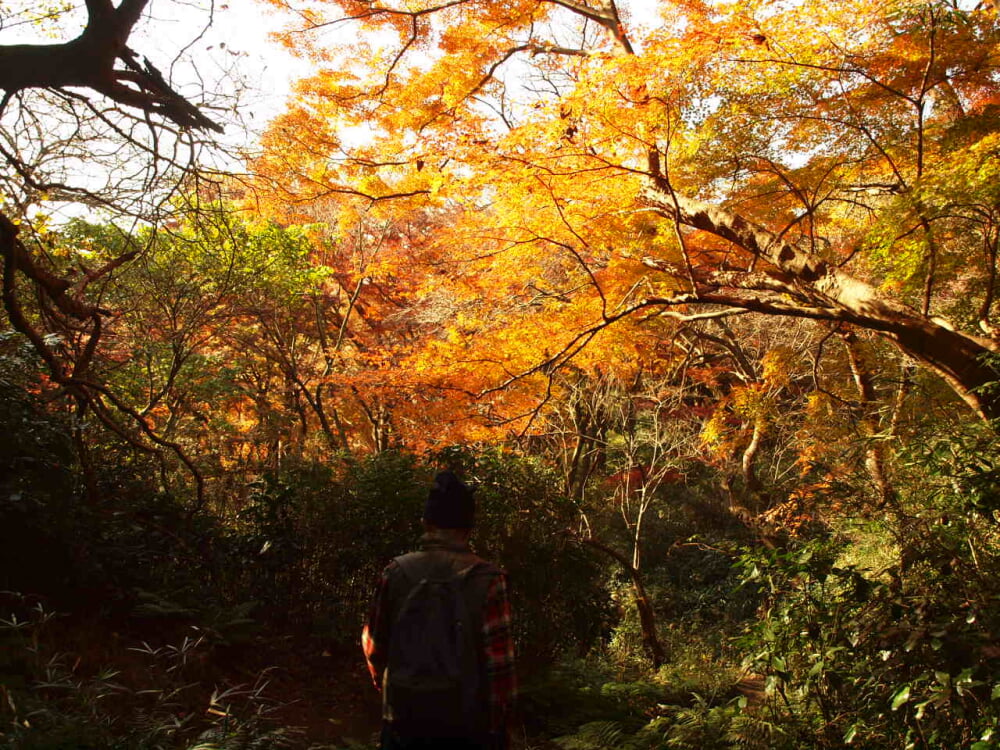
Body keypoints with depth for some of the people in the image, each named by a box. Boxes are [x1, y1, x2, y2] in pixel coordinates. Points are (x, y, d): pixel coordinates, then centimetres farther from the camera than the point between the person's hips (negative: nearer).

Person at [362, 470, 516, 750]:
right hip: (464, 725, -2)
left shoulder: (396, 572, -7)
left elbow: (373, 642, 3)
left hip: (403, 718, 2)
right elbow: (499, 659, -14)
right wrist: (500, 724, -1)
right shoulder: (486, 579, -15)